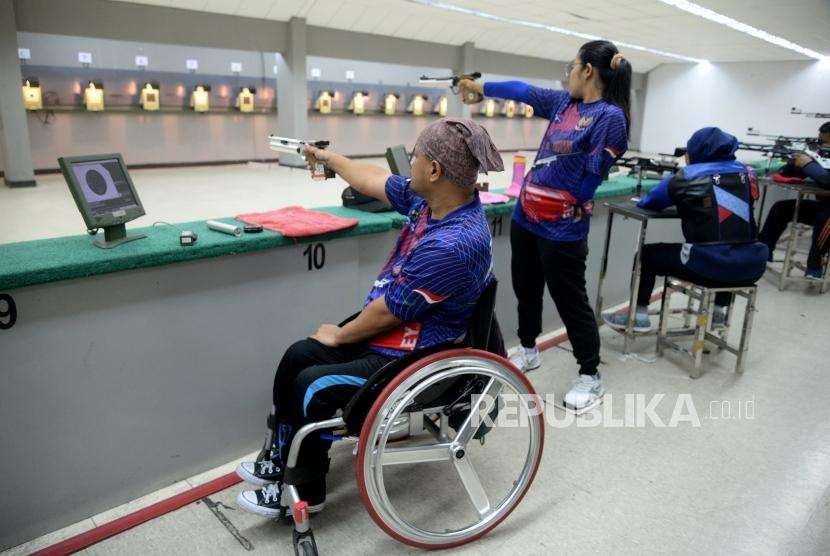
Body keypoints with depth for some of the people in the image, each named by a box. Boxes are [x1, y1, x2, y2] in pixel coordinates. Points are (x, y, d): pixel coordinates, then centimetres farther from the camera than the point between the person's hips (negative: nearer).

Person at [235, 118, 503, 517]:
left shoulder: (452, 244, -33)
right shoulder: (432, 200, -6)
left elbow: (386, 312, -24)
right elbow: (375, 182, 12)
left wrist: (340, 336, -7)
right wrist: (328, 157, 26)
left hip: (413, 359, -9)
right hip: (389, 332, 10)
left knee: (313, 386, -14)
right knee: (298, 356, 8)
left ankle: (306, 493, 10)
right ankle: (280, 458, 25)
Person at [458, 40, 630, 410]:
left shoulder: (610, 116, -15)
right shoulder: (564, 102, 8)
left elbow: (593, 175, -16)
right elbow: (522, 91, 20)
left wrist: (567, 212, -6)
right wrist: (480, 87, 31)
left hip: (562, 229, -8)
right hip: (525, 217, 8)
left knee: (570, 301, 2)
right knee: (526, 289, 19)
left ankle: (591, 377, 20)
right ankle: (528, 351, 41)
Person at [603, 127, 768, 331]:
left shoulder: (688, 176, 1)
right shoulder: (747, 173, 12)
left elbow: (647, 202, 11)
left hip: (710, 265, -4)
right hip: (752, 266, 5)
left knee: (648, 254, 17)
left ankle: (639, 316, 16)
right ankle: (718, 310, 43)